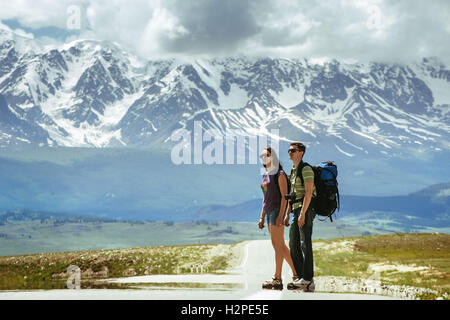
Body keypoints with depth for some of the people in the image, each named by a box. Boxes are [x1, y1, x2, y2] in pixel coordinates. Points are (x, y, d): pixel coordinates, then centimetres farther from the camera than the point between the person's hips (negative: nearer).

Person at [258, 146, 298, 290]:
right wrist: (262, 217, 17)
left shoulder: (280, 175, -7)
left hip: (277, 210, -9)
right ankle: (296, 273, 17)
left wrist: (281, 216, -21)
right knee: (281, 246, 10)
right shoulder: (266, 175, 18)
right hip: (269, 211, 9)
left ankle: (277, 279, -10)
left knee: (277, 245, -10)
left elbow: (284, 196, -13)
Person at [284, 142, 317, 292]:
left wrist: (302, 213, -24)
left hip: (306, 209, -10)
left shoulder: (306, 169, -9)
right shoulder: (293, 171, 20)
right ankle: (301, 277, 11)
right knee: (293, 245, 7)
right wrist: (287, 214, 18)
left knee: (305, 244, -10)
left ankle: (308, 279, -9)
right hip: (296, 211, 10)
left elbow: (308, 193, -18)